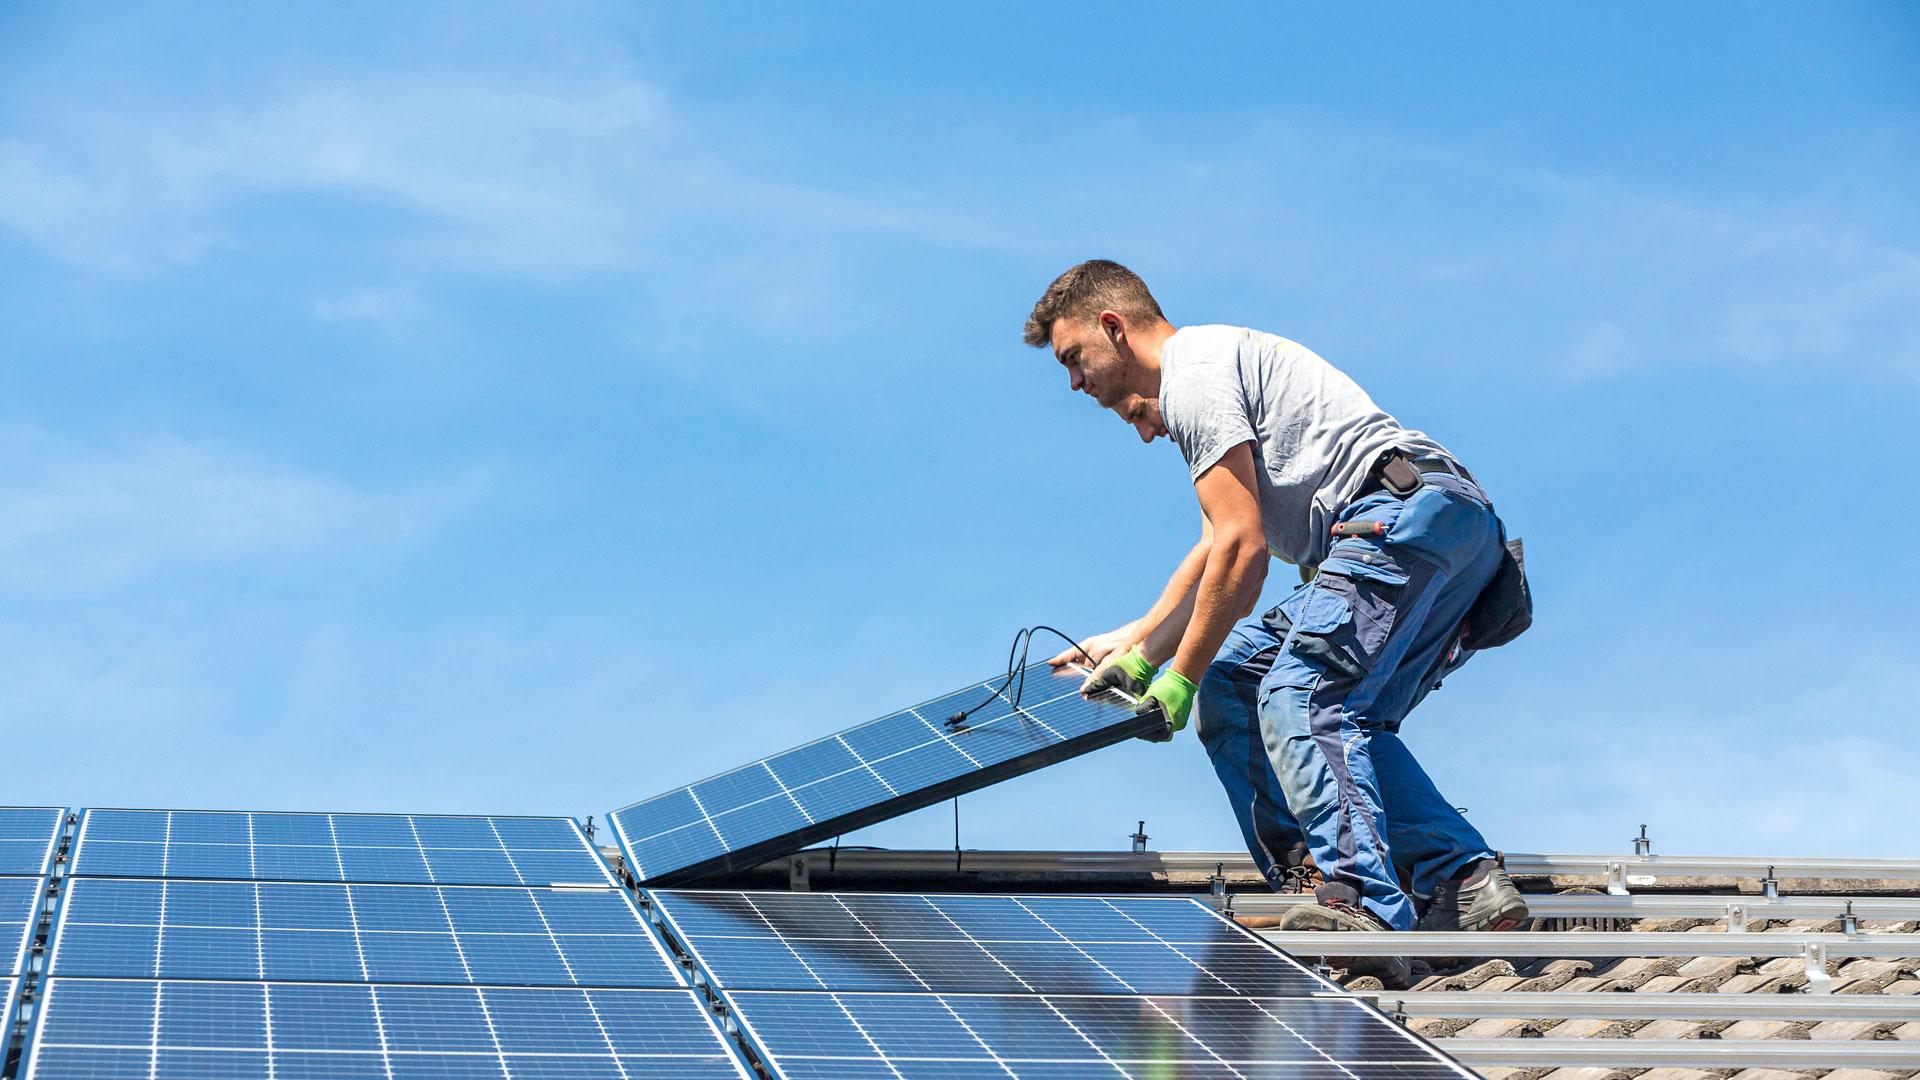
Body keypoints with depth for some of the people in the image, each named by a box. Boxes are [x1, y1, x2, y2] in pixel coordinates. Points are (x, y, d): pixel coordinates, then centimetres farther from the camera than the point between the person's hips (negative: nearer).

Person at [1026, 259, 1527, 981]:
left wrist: (1178, 681, -3)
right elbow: (1219, 549, 36)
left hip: (1409, 512, -10)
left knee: (1299, 698, -19)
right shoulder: (1212, 367, 30)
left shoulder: (1195, 368, -3)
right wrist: (1134, 646, 38)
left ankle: (1364, 911, -34)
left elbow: (1244, 547, -10)